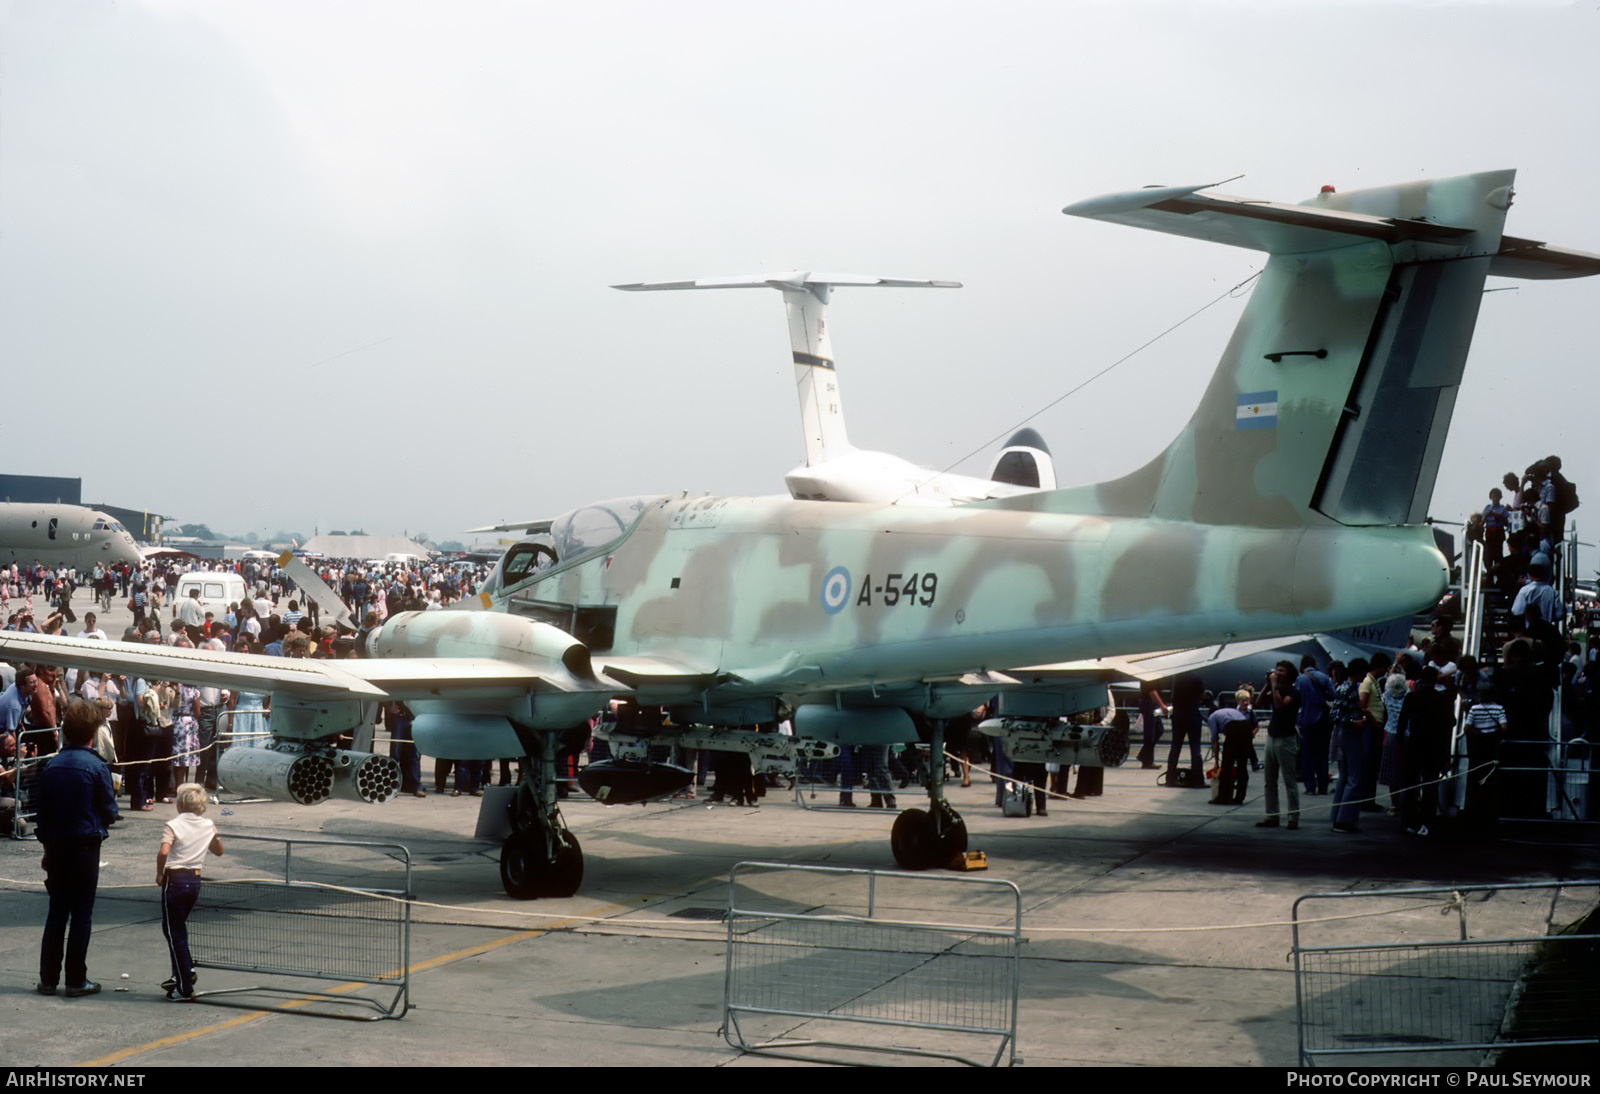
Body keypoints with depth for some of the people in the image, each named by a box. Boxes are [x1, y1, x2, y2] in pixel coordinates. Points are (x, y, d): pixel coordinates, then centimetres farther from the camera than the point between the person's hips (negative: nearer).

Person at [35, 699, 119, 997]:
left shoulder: (51, 765, 3)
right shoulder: (96, 767, -12)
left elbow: (42, 813, 8)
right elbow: (110, 813, -8)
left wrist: (47, 847, 16)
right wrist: (100, 821, 15)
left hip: (56, 847, 5)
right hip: (85, 847, -5)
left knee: (56, 911, 12)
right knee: (82, 914, 2)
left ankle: (48, 978, 13)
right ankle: (76, 980, 4)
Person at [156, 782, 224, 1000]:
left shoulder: (173, 825, -10)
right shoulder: (208, 826, 6)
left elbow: (163, 852, -24)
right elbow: (218, 850, 21)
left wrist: (159, 874, -9)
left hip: (175, 879, -6)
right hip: (195, 880, 6)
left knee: (174, 932, 1)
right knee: (178, 927, 24)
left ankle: (185, 988, 0)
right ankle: (185, 971, 23)